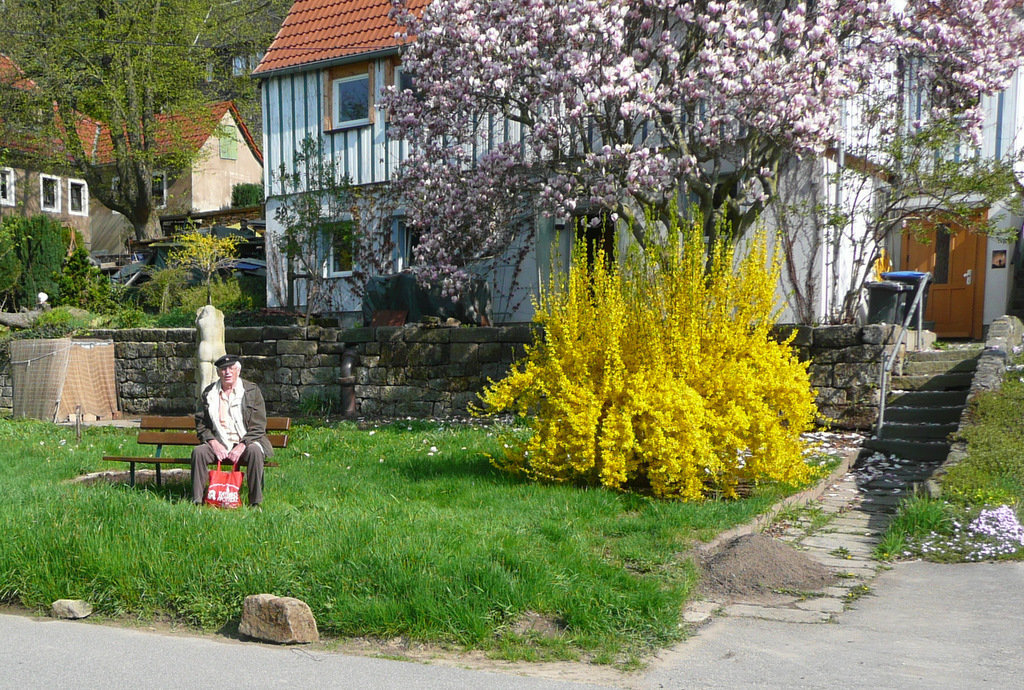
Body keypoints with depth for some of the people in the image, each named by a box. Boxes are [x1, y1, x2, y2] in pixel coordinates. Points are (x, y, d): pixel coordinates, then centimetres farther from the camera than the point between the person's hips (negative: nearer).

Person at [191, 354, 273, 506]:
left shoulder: (252, 390, 2)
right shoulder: (208, 393, 10)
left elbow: (258, 426, -3)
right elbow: (201, 425, 9)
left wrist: (241, 447, -16)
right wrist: (214, 444, -9)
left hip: (246, 443, -2)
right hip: (218, 444, 2)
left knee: (255, 451, -34)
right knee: (198, 452, -25)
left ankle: (255, 502, -27)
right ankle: (197, 501, -19)